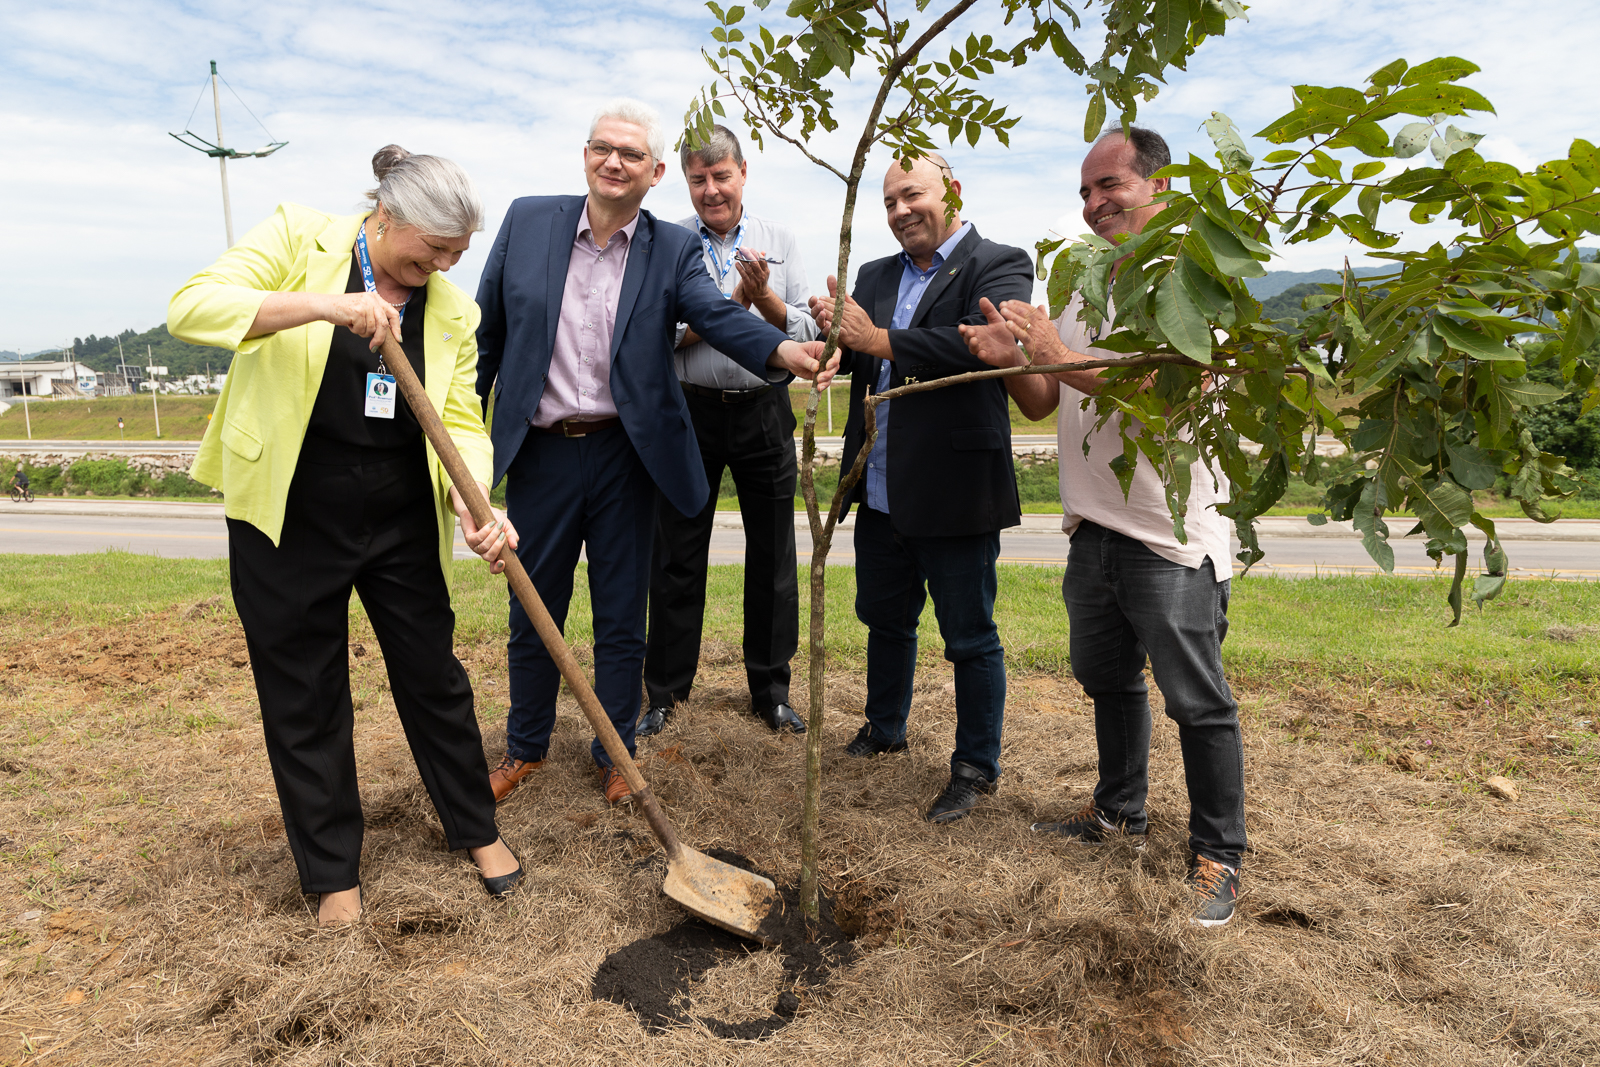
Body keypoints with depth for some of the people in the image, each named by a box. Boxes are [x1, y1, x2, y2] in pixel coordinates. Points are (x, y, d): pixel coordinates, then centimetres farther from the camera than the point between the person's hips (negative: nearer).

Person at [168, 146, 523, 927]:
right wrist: (325, 305, -31)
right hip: (288, 518, -2)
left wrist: (473, 506, -22)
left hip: (403, 521, 3)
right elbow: (191, 306, -17)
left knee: (433, 677, 11)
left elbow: (460, 422, -3)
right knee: (304, 699, 8)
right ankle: (332, 870, 26)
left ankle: (476, 828, 31)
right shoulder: (299, 239, -5)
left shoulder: (452, 310, 2)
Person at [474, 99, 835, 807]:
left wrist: (786, 350, -38)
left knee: (621, 618, 10)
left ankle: (616, 753, 31)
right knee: (533, 613, 14)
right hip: (539, 453, 1)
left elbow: (718, 315, -17)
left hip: (625, 456, -1)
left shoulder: (673, 250, 1)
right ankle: (525, 747, 36)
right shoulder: (527, 222, 3)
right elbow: (486, 331, 7)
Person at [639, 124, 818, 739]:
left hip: (765, 413, 2)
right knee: (678, 559, 5)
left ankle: (770, 689, 23)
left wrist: (763, 293, -15)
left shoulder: (779, 241, 8)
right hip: (690, 412, -1)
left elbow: (805, 332, 2)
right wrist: (735, 302, -13)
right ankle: (665, 692, 19)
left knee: (772, 557, 8)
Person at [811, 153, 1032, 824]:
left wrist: (881, 340, -21)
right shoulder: (875, 276, 15)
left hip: (955, 493, -6)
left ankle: (976, 768, 24)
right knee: (885, 620, 21)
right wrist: (836, 333, -18)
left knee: (970, 637, 6)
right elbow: (853, 360, 4)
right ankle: (884, 731, 43)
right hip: (882, 493, 7)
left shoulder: (997, 266, -6)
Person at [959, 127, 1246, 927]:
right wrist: (1013, 359, -8)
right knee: (1107, 678, 19)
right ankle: (1120, 812, 37)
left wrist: (1059, 356, -25)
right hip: (1094, 527, 8)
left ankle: (1217, 855, 17)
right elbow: (1043, 404, 13)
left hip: (1171, 536, -7)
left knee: (1197, 702, 1)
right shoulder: (1085, 288, 15)